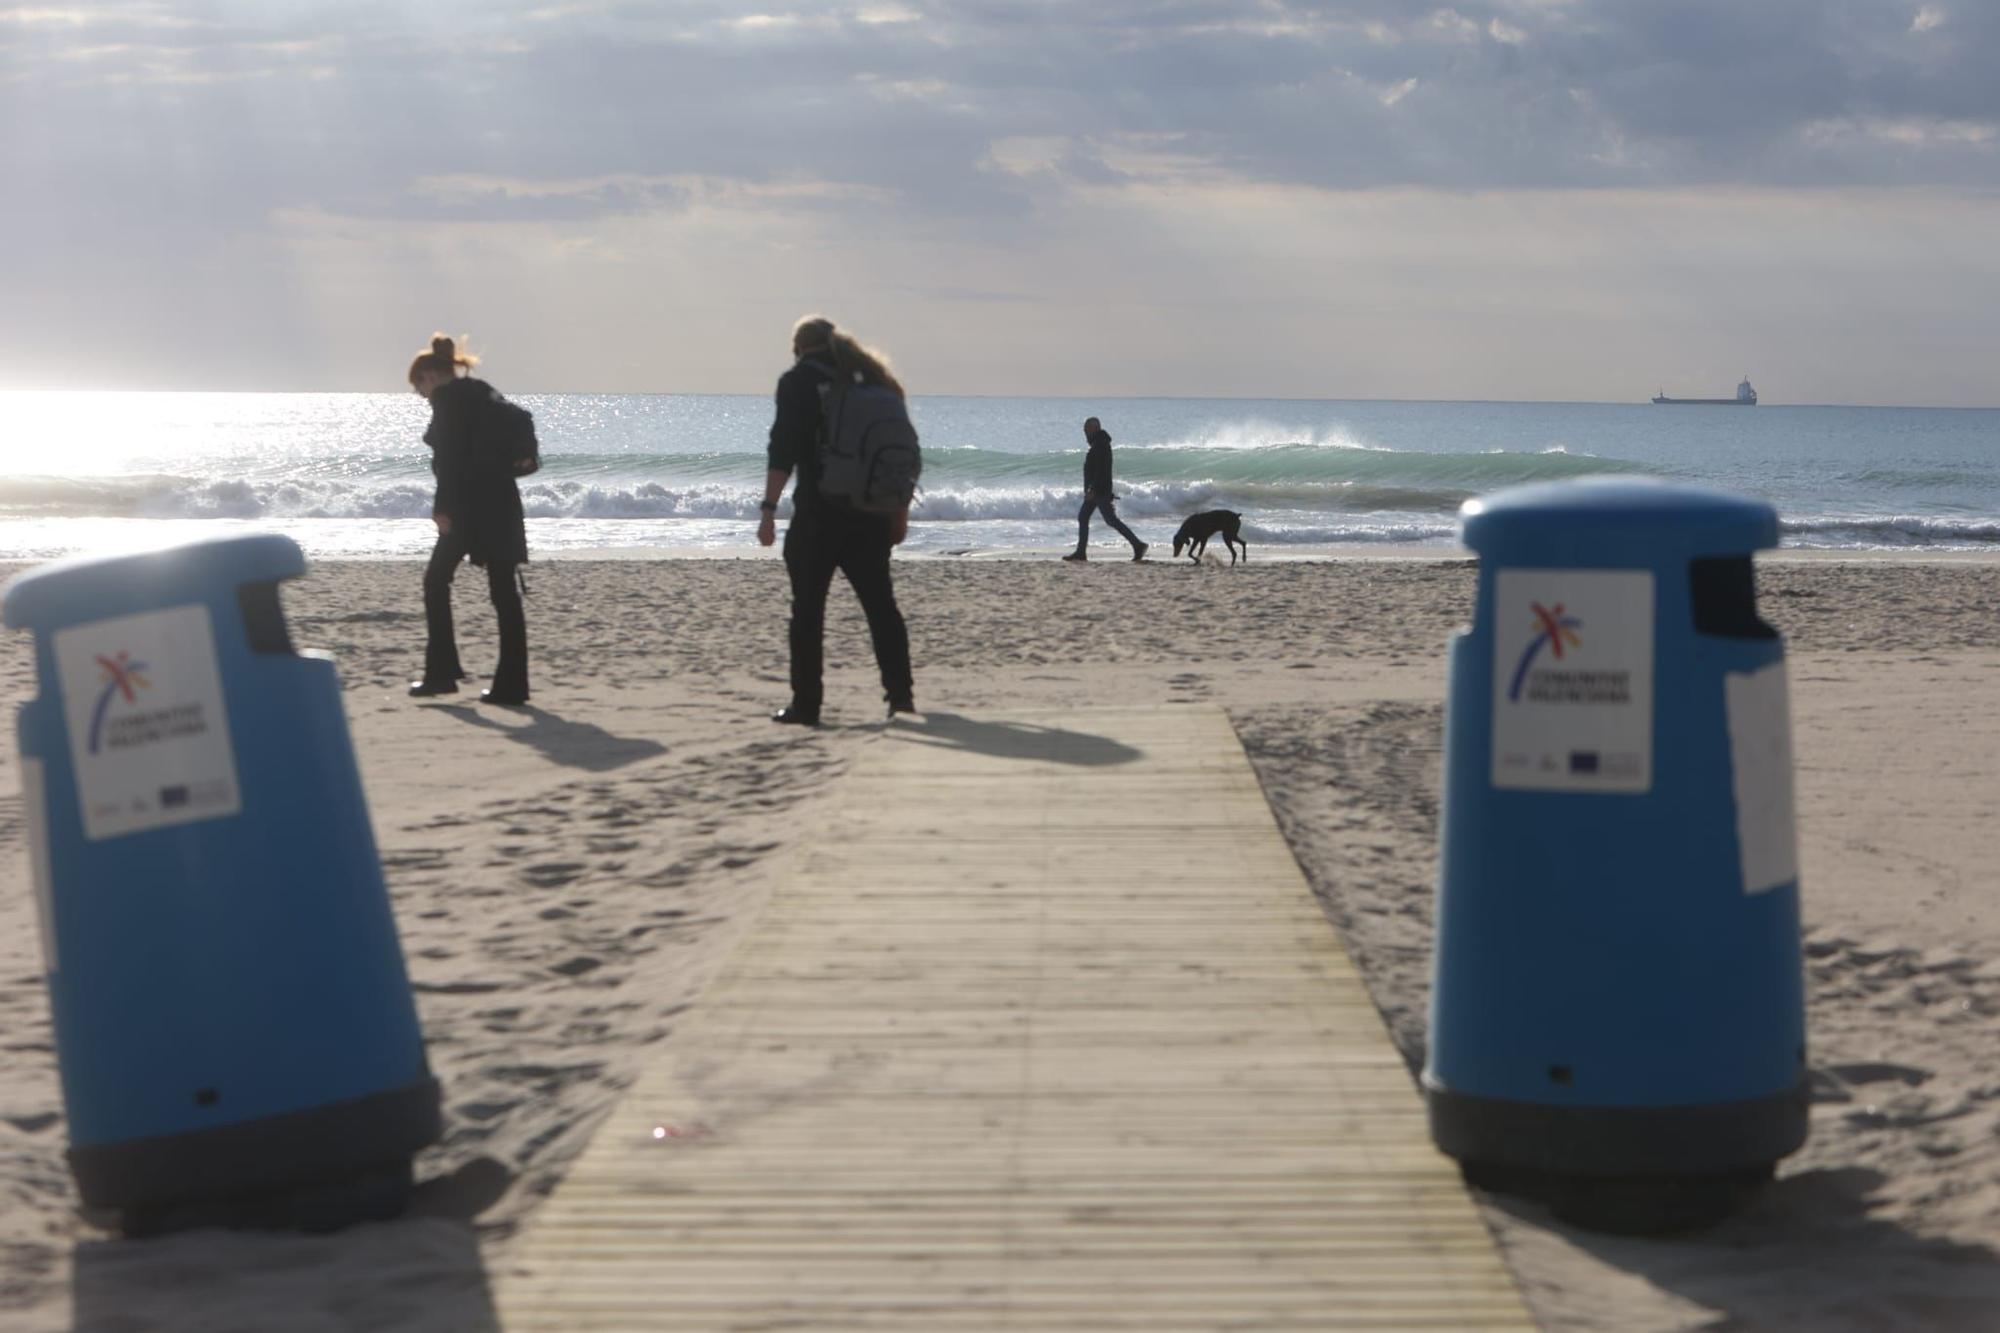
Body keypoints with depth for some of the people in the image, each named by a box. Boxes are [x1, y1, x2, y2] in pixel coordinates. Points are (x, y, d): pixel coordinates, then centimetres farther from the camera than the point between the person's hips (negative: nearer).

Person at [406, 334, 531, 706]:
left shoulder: (447, 398, -7)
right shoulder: (484, 393, 18)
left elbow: (449, 456, -16)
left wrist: (443, 508, -17)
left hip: (469, 507, -8)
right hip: (502, 503, 8)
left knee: (436, 580, 7)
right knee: (504, 591, 4)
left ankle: (442, 673, 7)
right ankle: (511, 684, 1)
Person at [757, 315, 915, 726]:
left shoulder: (799, 381, -2)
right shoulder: (872, 379, 14)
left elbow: (784, 449, -13)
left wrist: (769, 508, -15)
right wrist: (899, 511, 17)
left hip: (818, 511, -5)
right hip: (871, 513, 5)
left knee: (808, 607, 0)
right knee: (880, 603, 13)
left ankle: (806, 703, -2)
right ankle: (899, 692, 10)